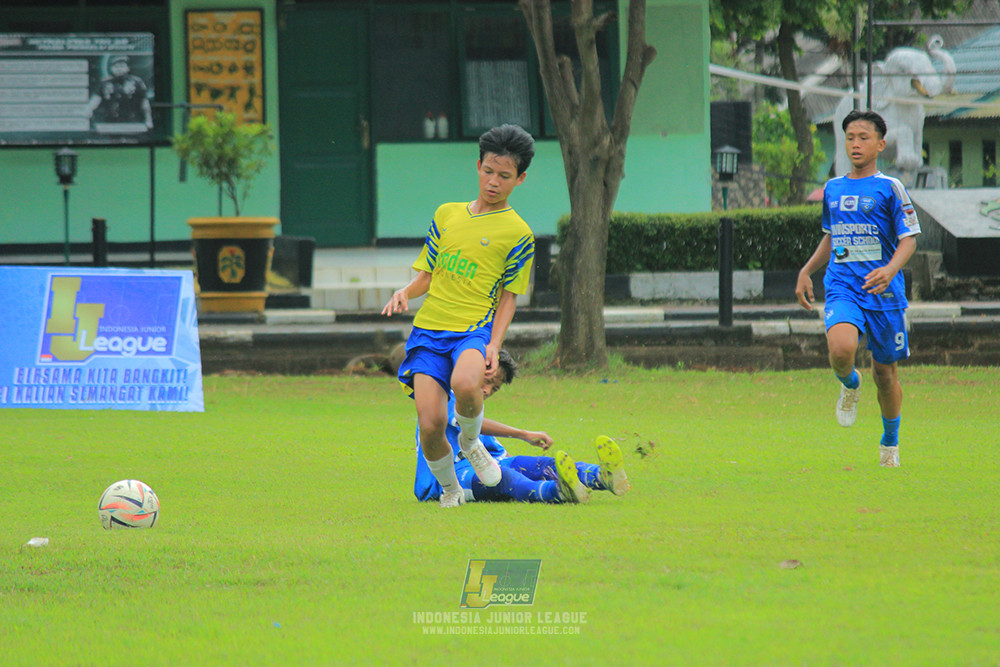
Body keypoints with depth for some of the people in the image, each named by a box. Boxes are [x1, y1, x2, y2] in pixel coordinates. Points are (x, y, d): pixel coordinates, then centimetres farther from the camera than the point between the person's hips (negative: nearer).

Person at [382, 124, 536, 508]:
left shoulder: (517, 233, 4)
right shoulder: (447, 215, 15)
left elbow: (508, 297, 4)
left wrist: (494, 346, -10)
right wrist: (404, 293, -1)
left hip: (475, 330, -3)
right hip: (428, 331, 3)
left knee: (464, 384, -37)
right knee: (430, 426, -14)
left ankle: (471, 442, -2)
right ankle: (449, 489, 15)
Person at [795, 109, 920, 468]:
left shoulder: (889, 188, -2)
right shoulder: (833, 189, 12)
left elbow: (909, 239, -7)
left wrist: (891, 268, -26)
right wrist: (806, 271, 17)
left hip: (883, 290, -2)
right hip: (842, 288, 2)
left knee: (884, 372, 6)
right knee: (841, 348, -28)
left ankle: (890, 445, 29)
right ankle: (850, 385, 8)